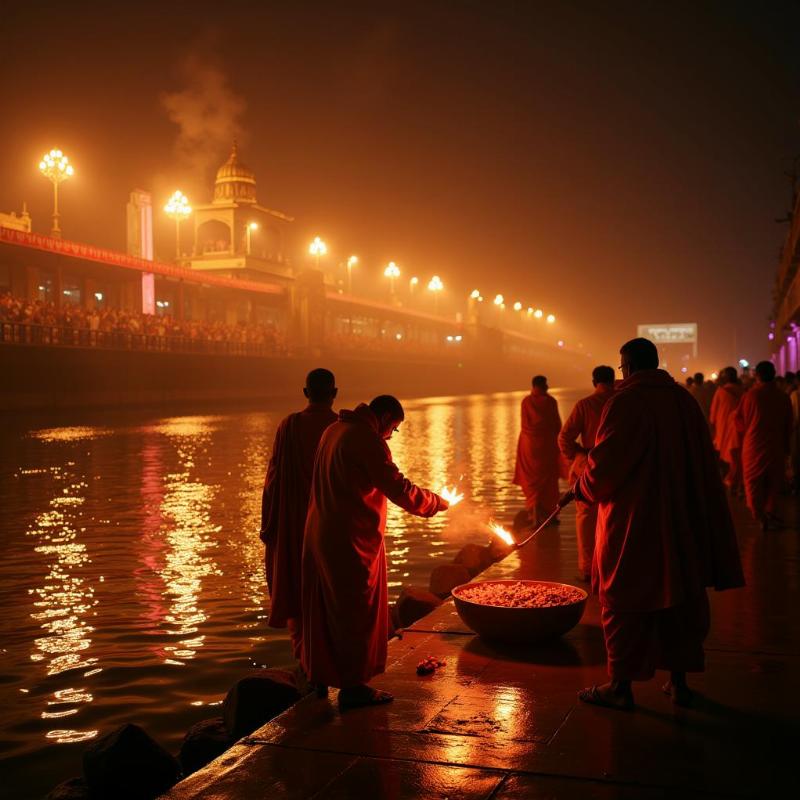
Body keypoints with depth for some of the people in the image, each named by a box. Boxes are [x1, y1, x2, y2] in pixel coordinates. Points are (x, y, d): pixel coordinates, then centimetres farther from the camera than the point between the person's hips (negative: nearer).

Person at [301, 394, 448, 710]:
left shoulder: (335, 430, 12)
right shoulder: (367, 439, -17)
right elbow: (398, 488, -18)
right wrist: (437, 502, -4)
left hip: (320, 533, 9)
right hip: (351, 539, -9)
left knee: (325, 607, 18)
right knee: (358, 611, 0)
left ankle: (322, 675, 31)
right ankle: (353, 686, 7)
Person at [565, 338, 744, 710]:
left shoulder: (625, 402, -14)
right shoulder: (684, 400, 5)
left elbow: (605, 462, -15)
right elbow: (704, 463, 8)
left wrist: (577, 490, 2)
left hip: (633, 524, -6)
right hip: (682, 522, 6)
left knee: (625, 602, 5)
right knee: (678, 598, 14)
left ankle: (621, 686, 12)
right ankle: (678, 681, 22)